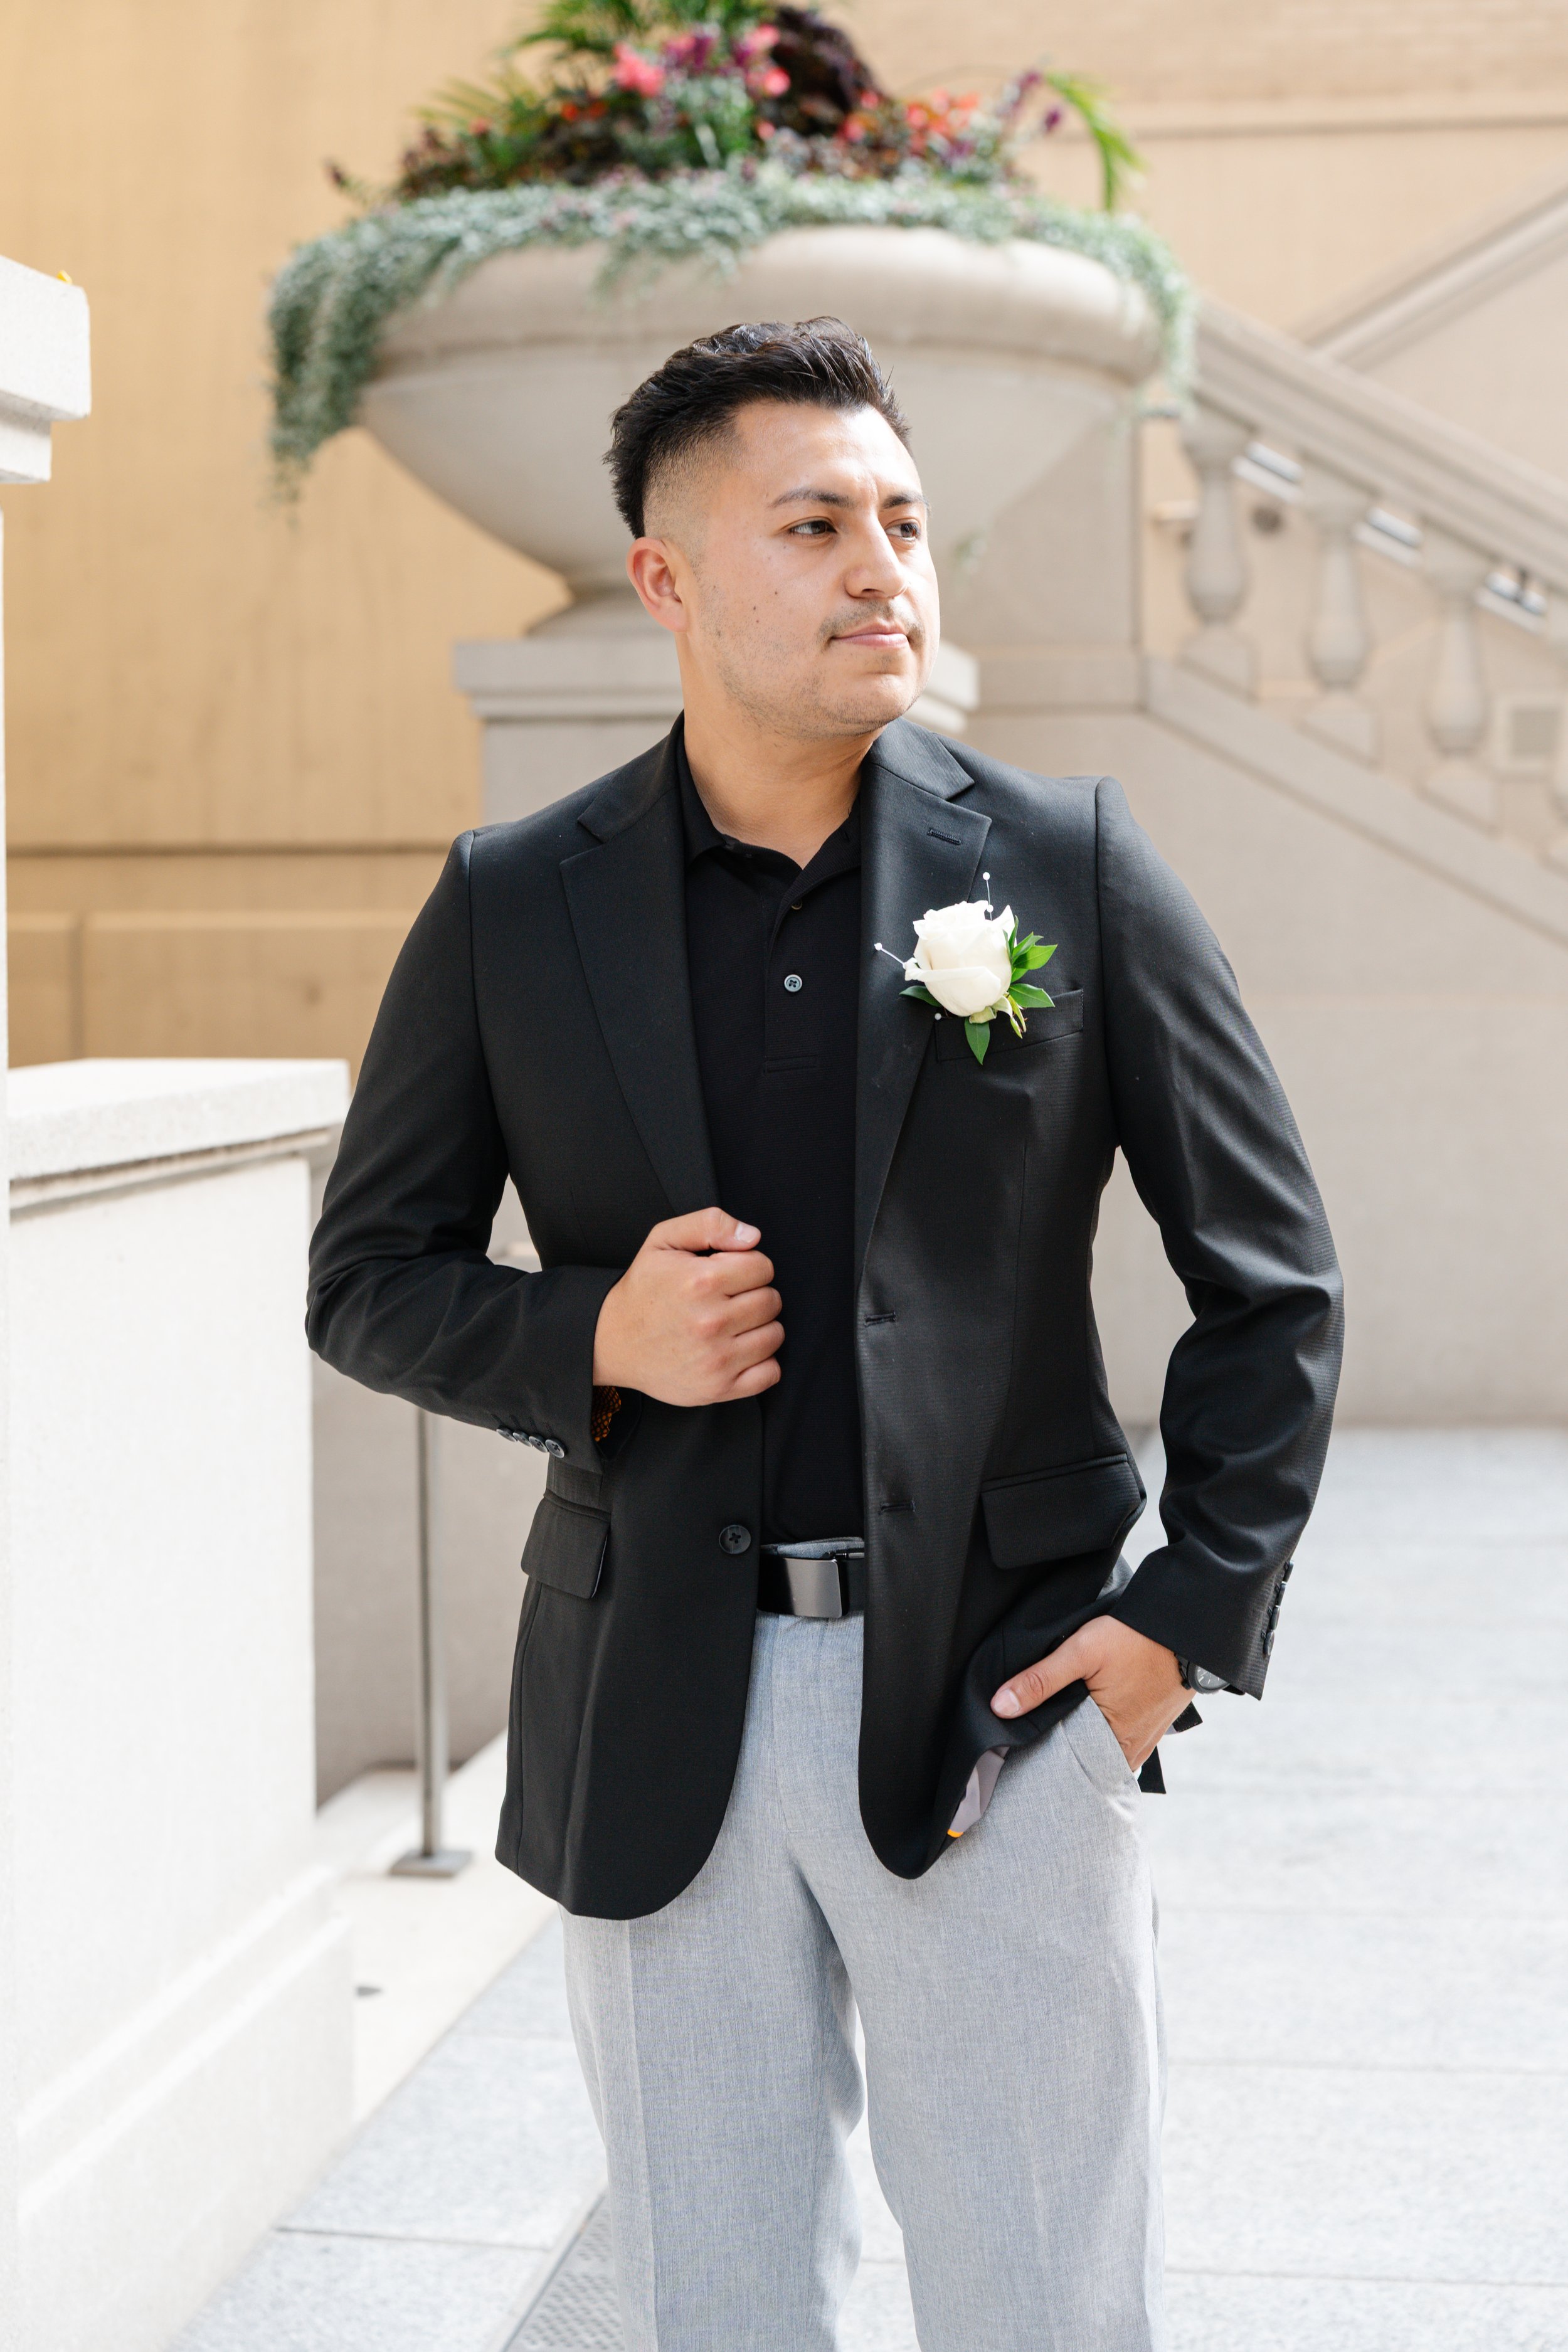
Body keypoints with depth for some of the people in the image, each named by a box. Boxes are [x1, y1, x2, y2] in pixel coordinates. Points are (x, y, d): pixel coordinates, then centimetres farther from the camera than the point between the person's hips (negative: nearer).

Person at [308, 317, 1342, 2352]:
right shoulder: (511, 910, 2)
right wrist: (589, 1340, -10)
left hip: (996, 1700, -1)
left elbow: (1271, 1273, 5)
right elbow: (369, 1273, 9)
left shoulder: (1072, 867, 0)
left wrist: (1194, 1617, -4)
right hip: (657, 1723, 1)